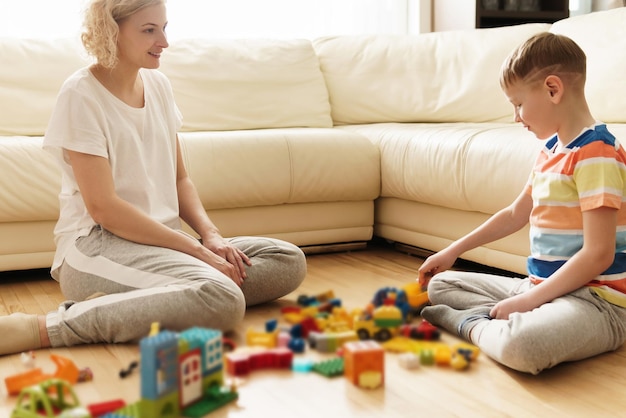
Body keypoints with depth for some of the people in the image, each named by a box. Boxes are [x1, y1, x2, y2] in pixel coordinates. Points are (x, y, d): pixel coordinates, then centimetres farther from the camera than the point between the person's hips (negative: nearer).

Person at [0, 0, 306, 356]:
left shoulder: (159, 85, 11)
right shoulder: (81, 95, -10)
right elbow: (102, 208, -16)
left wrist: (210, 235, -3)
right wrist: (196, 249, -18)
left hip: (161, 239, 8)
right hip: (99, 244, -8)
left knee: (290, 262, -5)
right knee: (222, 299, -32)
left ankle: (128, 303, -15)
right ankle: (45, 329, -24)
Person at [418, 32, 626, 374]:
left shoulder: (596, 154, -17)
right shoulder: (550, 150, 12)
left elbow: (598, 255, -22)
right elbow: (515, 215, 25)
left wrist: (529, 300, -18)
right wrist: (454, 251, 25)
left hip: (593, 300, -10)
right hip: (541, 286, 10)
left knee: (519, 345, -41)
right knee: (440, 284, 14)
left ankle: (470, 323, -10)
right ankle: (509, 320, -7)